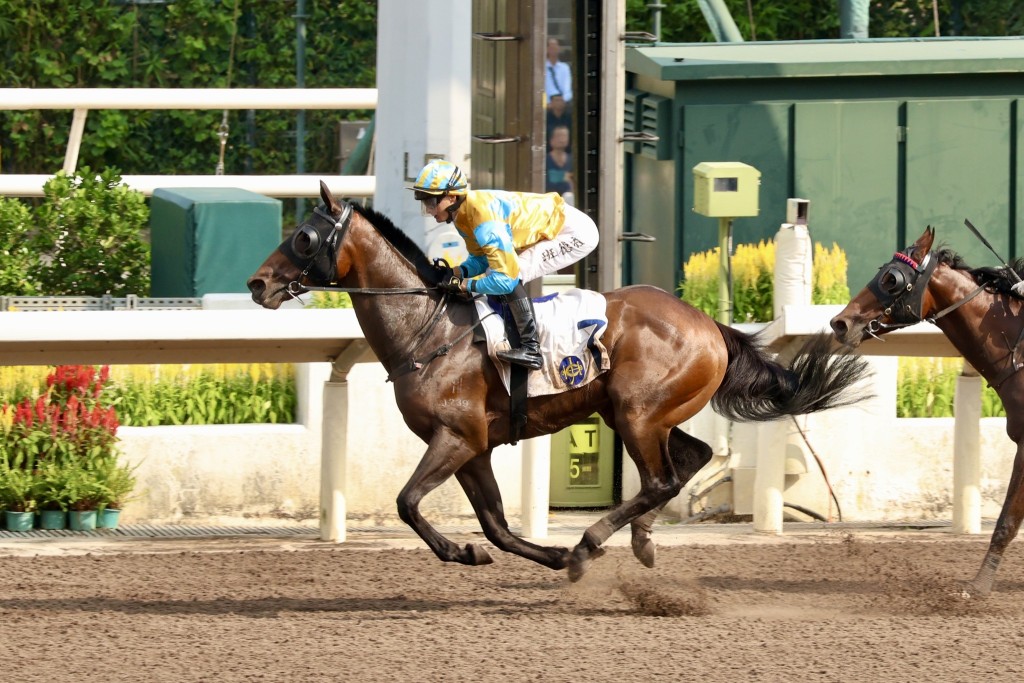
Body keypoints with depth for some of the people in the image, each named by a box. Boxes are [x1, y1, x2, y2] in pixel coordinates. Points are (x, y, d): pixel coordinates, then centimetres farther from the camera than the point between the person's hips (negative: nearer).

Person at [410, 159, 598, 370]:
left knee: (511, 276, -22)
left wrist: (462, 285, -23)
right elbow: (480, 260, 10)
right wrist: (454, 272, -8)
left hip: (576, 233, -10)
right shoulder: (464, 215, -2)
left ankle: (531, 349, -19)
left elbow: (506, 278, -32)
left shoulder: (484, 216, -31)